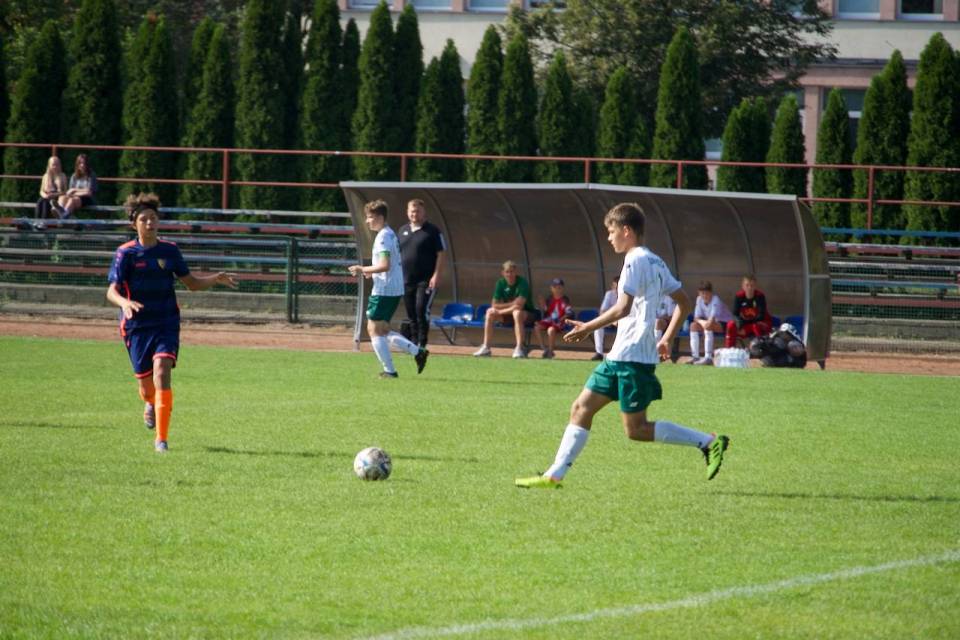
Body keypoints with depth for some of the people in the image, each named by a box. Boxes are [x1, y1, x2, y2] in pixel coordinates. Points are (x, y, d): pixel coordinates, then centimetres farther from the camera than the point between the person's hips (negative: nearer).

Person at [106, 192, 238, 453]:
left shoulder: (169, 250, 4)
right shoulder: (126, 253, -5)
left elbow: (191, 283, 13)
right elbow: (112, 291, -12)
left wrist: (215, 279, -4)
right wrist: (124, 302, -34)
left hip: (166, 324, 1)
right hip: (137, 326, -1)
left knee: (162, 372, -20)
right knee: (146, 383, 4)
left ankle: (161, 438, -17)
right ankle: (150, 404, 45)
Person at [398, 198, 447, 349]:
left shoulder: (432, 231, -3)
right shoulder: (403, 230, 15)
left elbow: (441, 254, -7)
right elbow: (397, 253, 21)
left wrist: (436, 276, -15)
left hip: (426, 280, -6)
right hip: (406, 280, 6)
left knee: (422, 310, -15)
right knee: (410, 313, 8)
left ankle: (422, 344, -11)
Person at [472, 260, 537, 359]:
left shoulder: (522, 283, -19)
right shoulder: (501, 283, -3)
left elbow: (519, 306, -28)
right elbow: (494, 305, -5)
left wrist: (500, 311, -23)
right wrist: (511, 304, -18)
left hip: (526, 313, -6)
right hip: (507, 313, 6)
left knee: (517, 313, -39)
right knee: (490, 313, -16)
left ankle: (519, 349, -42)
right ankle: (486, 347, -15)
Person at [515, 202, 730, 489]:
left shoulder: (635, 261, -13)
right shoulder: (655, 262, 16)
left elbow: (623, 308, -23)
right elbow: (684, 302, 20)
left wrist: (589, 327, -14)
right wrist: (667, 339, 23)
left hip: (632, 356, -10)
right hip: (620, 356, 10)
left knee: (636, 429, -6)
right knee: (581, 408, 7)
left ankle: (709, 442, -7)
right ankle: (555, 475, 5)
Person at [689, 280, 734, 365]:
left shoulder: (716, 300, -23)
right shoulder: (699, 299, -3)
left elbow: (711, 320, -31)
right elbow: (696, 318, -3)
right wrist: (701, 322, -23)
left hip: (726, 323, -7)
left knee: (708, 326, -35)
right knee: (693, 325, -11)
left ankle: (708, 358, -38)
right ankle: (695, 357, -12)